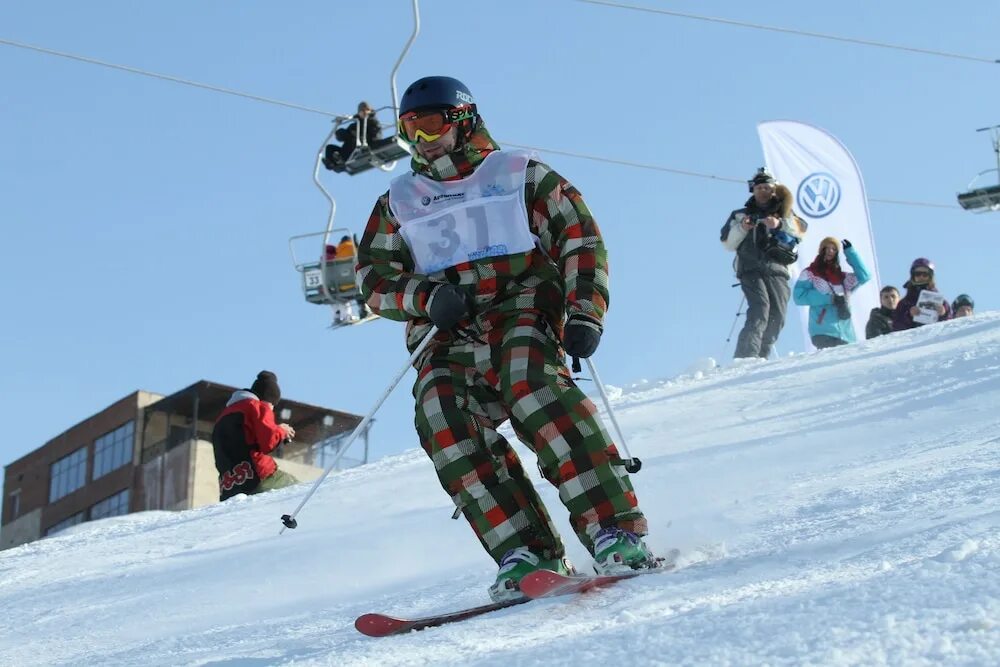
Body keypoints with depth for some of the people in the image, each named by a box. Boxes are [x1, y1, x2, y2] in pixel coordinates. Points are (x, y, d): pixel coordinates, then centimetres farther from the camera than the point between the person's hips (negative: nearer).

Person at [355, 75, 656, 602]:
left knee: (531, 386, -35)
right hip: (448, 339, 3)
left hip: (521, 311, -3)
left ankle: (616, 528, -40)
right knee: (440, 413, -28)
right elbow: (374, 278, 16)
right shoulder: (398, 203, 24)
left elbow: (581, 239, 6)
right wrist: (427, 298, -6)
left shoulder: (520, 176, 14)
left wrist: (585, 313, -10)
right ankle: (525, 554, -32)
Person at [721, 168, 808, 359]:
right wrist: (741, 228, -6)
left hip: (777, 270, 3)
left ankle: (761, 357, -1)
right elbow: (728, 244, 13)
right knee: (760, 308, -24)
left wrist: (780, 224, -15)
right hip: (751, 269, -3)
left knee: (777, 316, -9)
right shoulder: (741, 215, 21)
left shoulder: (783, 213, 22)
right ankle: (746, 357, -34)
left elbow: (801, 228, 3)